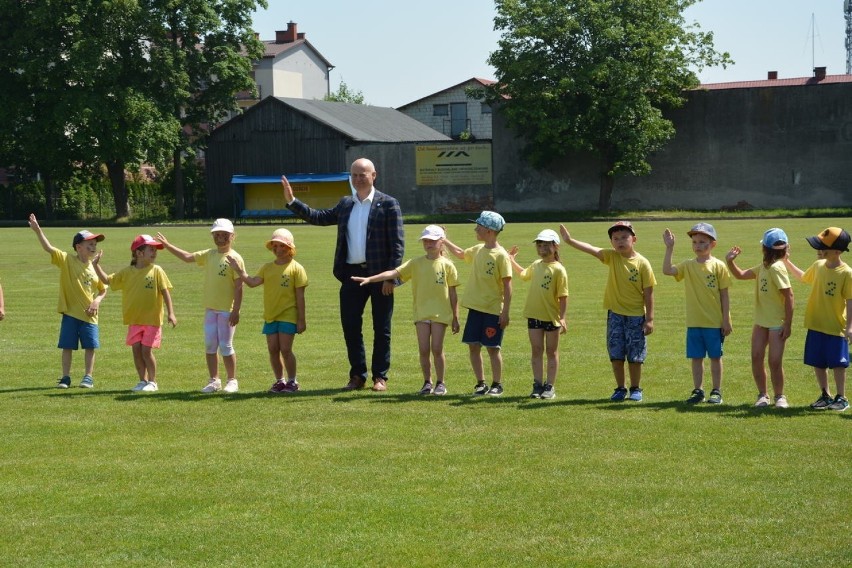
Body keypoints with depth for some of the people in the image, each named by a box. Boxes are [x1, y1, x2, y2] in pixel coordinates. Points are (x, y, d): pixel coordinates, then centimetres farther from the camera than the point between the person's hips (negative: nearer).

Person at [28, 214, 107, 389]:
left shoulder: (95, 268, 3)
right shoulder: (67, 261, -6)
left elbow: (103, 290, 13)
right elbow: (48, 248, -18)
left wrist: (97, 301, -8)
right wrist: (38, 231, -31)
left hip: (89, 314, 2)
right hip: (70, 312, -2)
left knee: (90, 346, 3)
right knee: (67, 346, 2)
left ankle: (88, 377, 13)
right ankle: (65, 378, 11)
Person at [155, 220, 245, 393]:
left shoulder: (235, 258, -9)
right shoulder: (209, 255, 10)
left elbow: (239, 286, -12)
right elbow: (187, 257, 14)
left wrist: (236, 310, -16)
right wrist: (167, 245, 8)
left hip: (227, 310, -6)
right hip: (210, 308, 6)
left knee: (225, 346, -2)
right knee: (210, 346, 7)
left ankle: (232, 381, 11)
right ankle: (214, 380, 17)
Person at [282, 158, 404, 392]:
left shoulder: (388, 204, -4)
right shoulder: (345, 204, 12)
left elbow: (397, 244, -8)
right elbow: (319, 217, 17)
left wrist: (391, 277, -14)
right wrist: (291, 201, 7)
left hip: (379, 275, -5)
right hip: (352, 274, 5)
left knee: (381, 329, 4)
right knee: (350, 326, 5)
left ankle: (380, 377, 12)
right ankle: (357, 376, 16)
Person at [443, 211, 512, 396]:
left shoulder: (501, 255, -13)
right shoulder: (478, 250, 8)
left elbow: (507, 285, -13)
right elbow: (460, 253, 31)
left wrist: (505, 312, -16)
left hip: (493, 310, -7)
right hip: (475, 306, 7)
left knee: (492, 347, 0)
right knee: (473, 346, 6)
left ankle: (497, 384, 13)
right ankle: (481, 383, 17)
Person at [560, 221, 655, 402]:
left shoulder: (642, 263, -10)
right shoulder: (612, 257, -1)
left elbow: (648, 293, -8)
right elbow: (593, 250, -14)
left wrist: (649, 319, -8)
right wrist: (570, 241, -29)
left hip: (636, 315, -3)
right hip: (615, 314, 3)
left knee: (635, 356, 4)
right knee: (616, 355, 6)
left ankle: (635, 389, 18)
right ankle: (620, 389, 18)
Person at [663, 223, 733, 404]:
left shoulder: (718, 266, -6)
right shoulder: (688, 266, 3)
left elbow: (724, 294, -4)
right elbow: (667, 270, -12)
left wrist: (726, 320, -6)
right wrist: (669, 248, -17)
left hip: (715, 322, -3)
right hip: (694, 322, 3)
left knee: (715, 357, 6)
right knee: (696, 357, 8)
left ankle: (716, 391, 14)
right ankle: (698, 390, 17)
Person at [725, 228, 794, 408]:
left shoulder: (777, 268, -18)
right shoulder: (763, 268, 9)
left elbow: (789, 295, -19)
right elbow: (741, 275, 20)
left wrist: (788, 324, -19)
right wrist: (730, 261, 2)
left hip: (777, 323, -8)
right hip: (761, 321, 8)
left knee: (775, 361, -4)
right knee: (756, 357, 2)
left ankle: (779, 396, 13)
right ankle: (763, 395, 14)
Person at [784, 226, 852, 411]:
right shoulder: (818, 266, 3)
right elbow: (803, 277, 25)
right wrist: (787, 262, 20)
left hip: (836, 327, -6)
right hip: (815, 325, 6)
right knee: (817, 363, 12)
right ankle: (825, 396, 25)